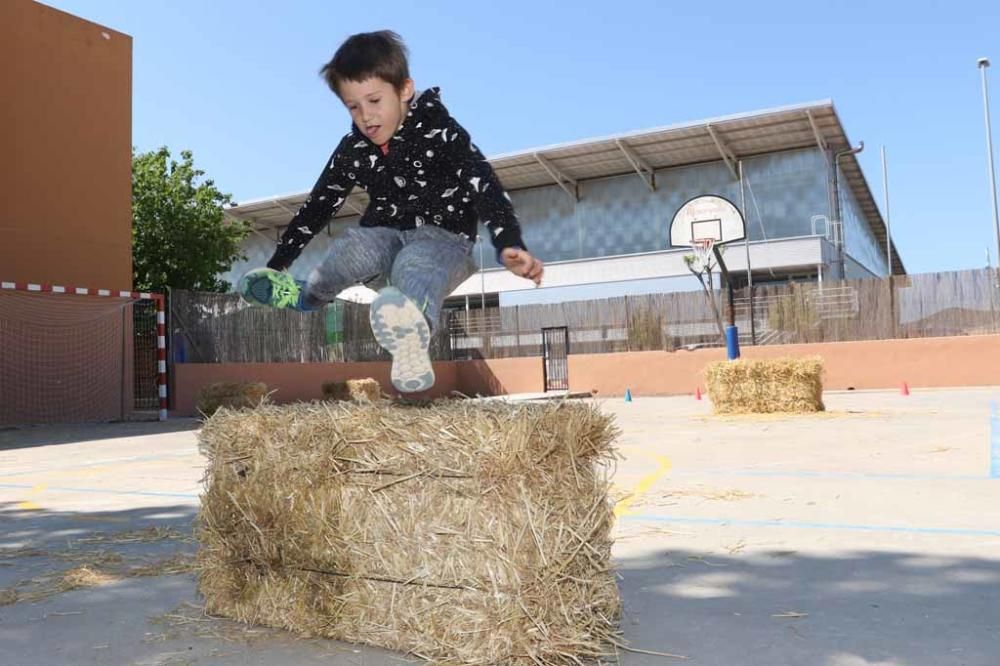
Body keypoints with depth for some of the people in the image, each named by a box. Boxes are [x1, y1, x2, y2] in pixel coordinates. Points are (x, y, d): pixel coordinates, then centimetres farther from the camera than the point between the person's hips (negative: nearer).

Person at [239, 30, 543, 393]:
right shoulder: (352, 150, 2)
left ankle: (412, 333, -75)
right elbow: (317, 207, 12)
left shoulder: (437, 131, -12)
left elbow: (483, 185, -26)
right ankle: (306, 296, -7)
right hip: (385, 237, 4)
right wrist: (275, 266, 12)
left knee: (414, 266, -41)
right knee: (354, 247, -33)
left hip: (442, 238, -4)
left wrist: (509, 245, -43)